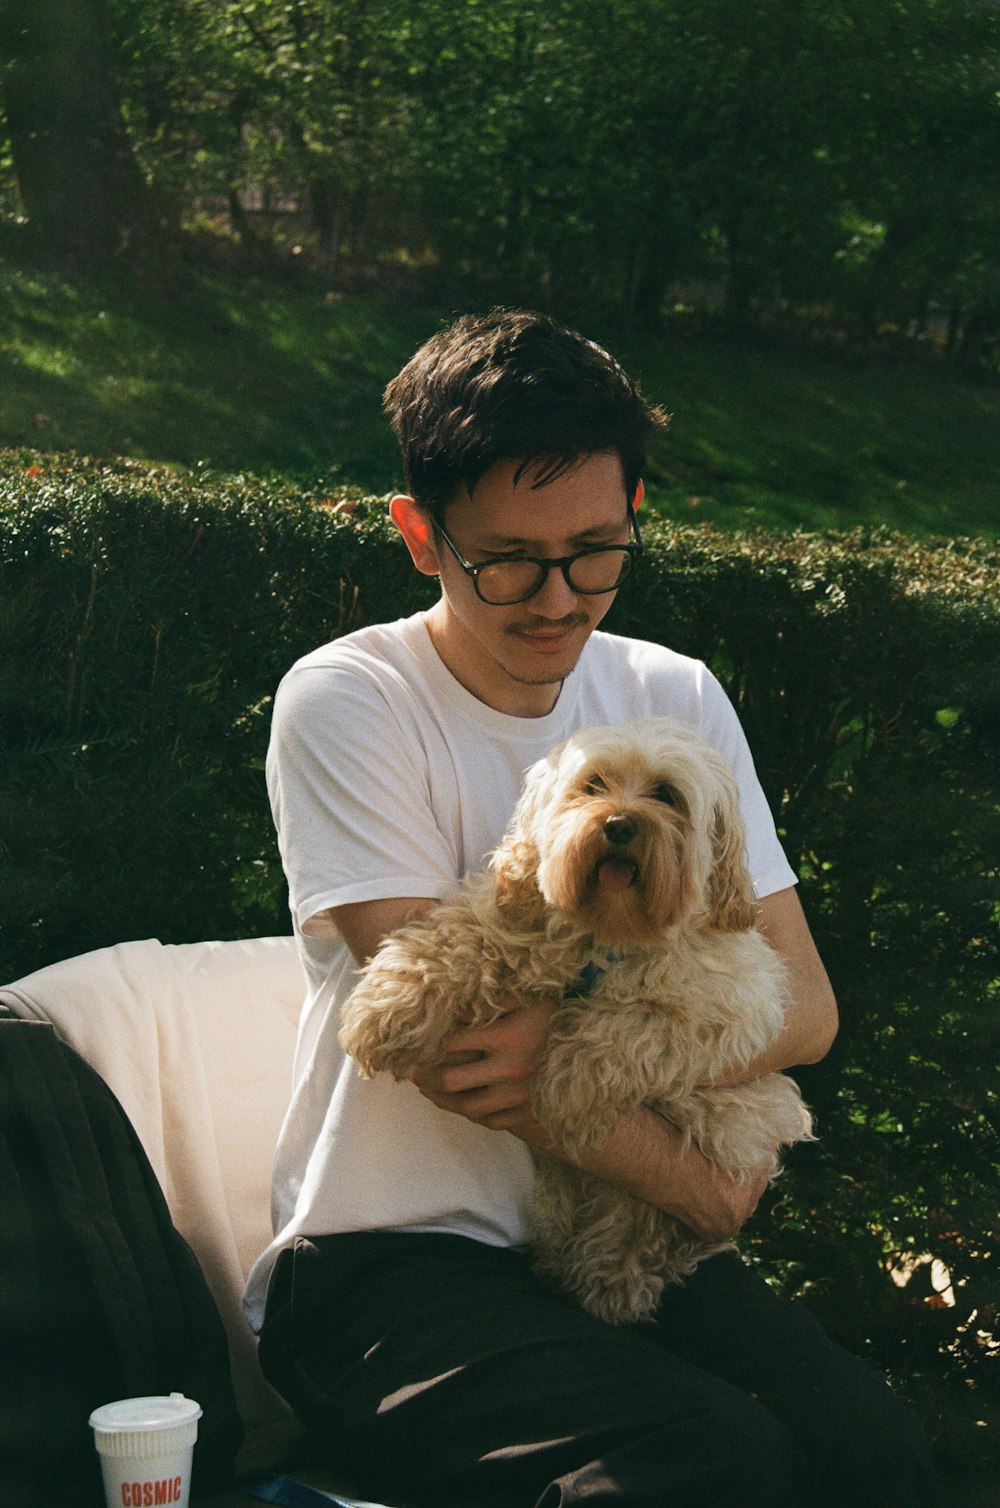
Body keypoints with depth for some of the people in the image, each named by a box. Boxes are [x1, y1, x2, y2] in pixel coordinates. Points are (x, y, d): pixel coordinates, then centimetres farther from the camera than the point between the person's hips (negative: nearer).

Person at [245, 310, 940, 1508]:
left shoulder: (676, 701, 9)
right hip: (390, 1262, -4)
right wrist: (698, 1185, -7)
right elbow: (441, 1044, -14)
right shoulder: (344, 704, -7)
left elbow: (803, 1006, 2)